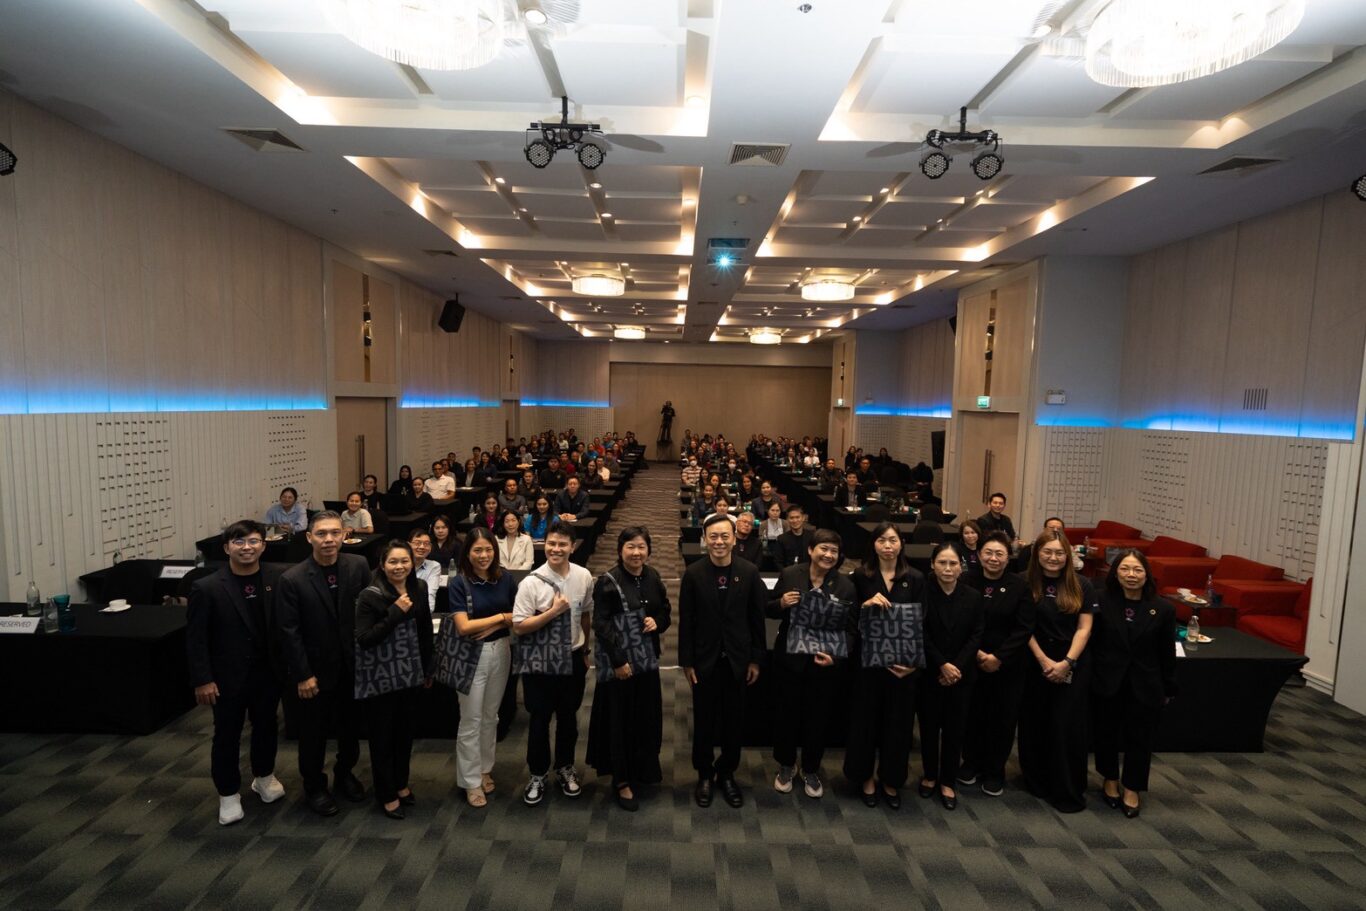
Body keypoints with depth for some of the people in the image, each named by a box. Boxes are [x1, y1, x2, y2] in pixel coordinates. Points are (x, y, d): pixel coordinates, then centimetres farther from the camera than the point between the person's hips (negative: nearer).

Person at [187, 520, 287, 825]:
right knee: (227, 735, 12)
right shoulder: (207, 587, -16)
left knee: (266, 726, 20)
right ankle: (228, 794, 31)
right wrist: (203, 679, -11)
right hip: (228, 676, -3)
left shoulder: (277, 579, -8)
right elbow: (195, 638, -11)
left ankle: (264, 776, 43)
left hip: (267, 671, 3)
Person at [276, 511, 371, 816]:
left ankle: (344, 772, 45)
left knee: (351, 725, 19)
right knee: (314, 731, 15)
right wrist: (303, 675, -12)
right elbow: (289, 632, -12)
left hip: (353, 665, 3)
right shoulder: (292, 579, -15)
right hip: (317, 669, -2)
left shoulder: (358, 566, -10)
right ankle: (314, 786, 38)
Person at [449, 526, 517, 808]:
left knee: (491, 716, 17)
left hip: (500, 651, 4)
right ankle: (471, 781, 20)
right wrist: (501, 617, -13)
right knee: (471, 720, 6)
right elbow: (463, 626, -19)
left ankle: (485, 769, 35)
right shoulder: (458, 584, -13)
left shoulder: (504, 578, -3)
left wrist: (491, 626, -13)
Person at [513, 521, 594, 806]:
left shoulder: (584, 577, -6)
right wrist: (554, 611, -25)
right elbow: (518, 627, -17)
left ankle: (565, 769, 39)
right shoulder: (531, 582, -17)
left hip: (573, 658, 3)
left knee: (568, 717, 18)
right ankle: (537, 775, 31)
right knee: (540, 720, 11)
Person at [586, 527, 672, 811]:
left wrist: (657, 622, -11)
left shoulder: (653, 577, 2)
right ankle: (622, 780, 20)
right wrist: (618, 661, -20)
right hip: (620, 660, -5)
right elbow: (601, 624, -17)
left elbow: (667, 610, 12)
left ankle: (642, 770, 35)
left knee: (647, 717, 15)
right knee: (620, 719, 6)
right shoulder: (608, 581, -15)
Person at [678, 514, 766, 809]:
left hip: (737, 659, 1)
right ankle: (705, 776, 32)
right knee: (704, 721, 12)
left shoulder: (749, 572, -7)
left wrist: (756, 659, 0)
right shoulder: (693, 574, -9)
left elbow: (757, 618, -2)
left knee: (734, 721, 13)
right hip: (705, 659, -1)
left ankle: (727, 774, 33)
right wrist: (687, 661, -5)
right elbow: (686, 621, -5)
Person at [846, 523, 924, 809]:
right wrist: (866, 604, -20)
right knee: (866, 718, 8)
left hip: (904, 661, 1)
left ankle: (891, 780, 30)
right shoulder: (862, 576, -2)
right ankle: (866, 777, 28)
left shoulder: (915, 579, -1)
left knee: (898, 721, 11)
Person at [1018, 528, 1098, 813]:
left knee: (1067, 726, 1)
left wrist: (1066, 662, -12)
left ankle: (1069, 791, 14)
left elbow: (1084, 628, -4)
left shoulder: (1081, 585, -2)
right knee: (1034, 723, 8)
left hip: (1073, 665, 0)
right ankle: (1037, 781, 26)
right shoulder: (1026, 585, -4)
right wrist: (1044, 660, -11)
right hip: (1036, 663, 1)